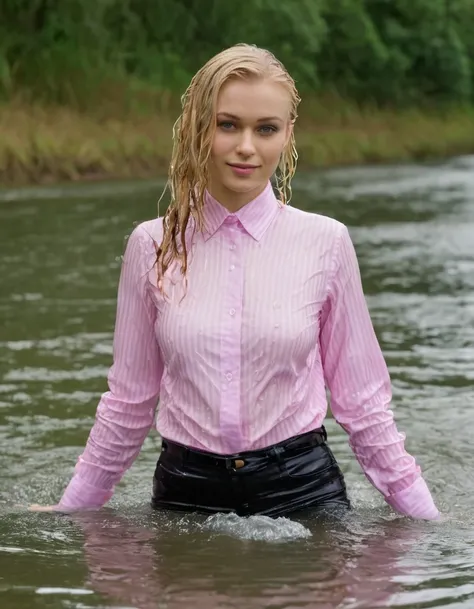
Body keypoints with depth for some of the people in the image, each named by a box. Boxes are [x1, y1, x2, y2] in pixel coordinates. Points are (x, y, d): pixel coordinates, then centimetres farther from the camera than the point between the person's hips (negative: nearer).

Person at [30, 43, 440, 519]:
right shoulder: (153, 246, 1)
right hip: (185, 496, 1)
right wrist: (70, 511, 13)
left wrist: (427, 519, 3)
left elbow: (360, 399, 5)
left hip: (301, 488, -1)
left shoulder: (325, 243, -2)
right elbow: (129, 399, 10)